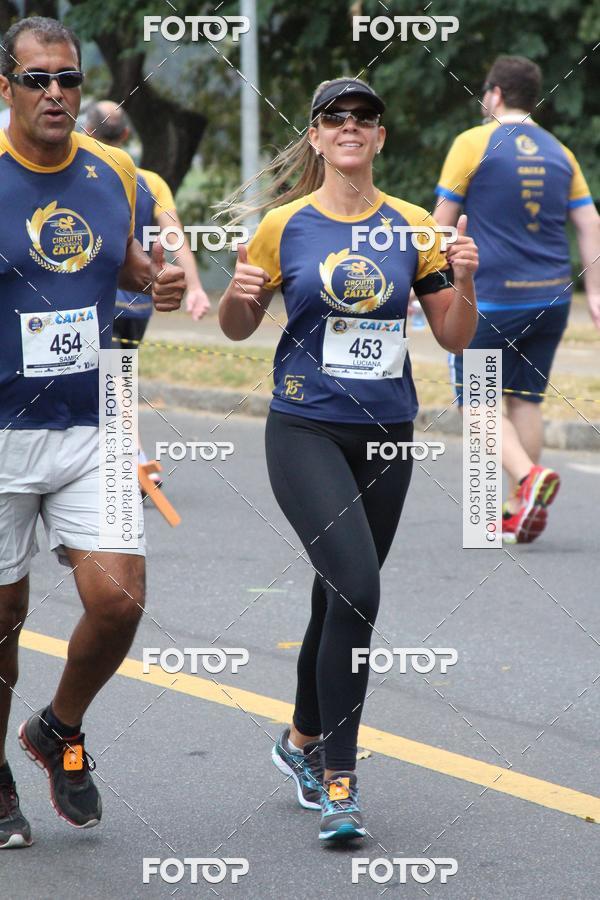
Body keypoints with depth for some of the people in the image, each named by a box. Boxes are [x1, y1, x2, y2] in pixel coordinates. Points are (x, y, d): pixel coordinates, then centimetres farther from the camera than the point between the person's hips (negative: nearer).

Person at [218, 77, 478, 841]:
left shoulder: (411, 227, 4)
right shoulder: (283, 226, -2)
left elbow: (455, 339, 6)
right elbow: (237, 328, 8)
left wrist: (463, 281, -13)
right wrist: (238, 294, -14)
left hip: (386, 436, 4)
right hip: (305, 431, -4)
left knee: (342, 594, 14)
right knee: (356, 590, -20)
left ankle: (303, 740, 38)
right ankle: (337, 779, -12)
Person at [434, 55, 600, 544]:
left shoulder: (474, 144, -4)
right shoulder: (558, 152, 11)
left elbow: (443, 223, -2)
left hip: (491, 300, -5)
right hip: (551, 298, 5)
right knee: (527, 400, 14)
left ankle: (528, 477, -20)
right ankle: (520, 508, 11)